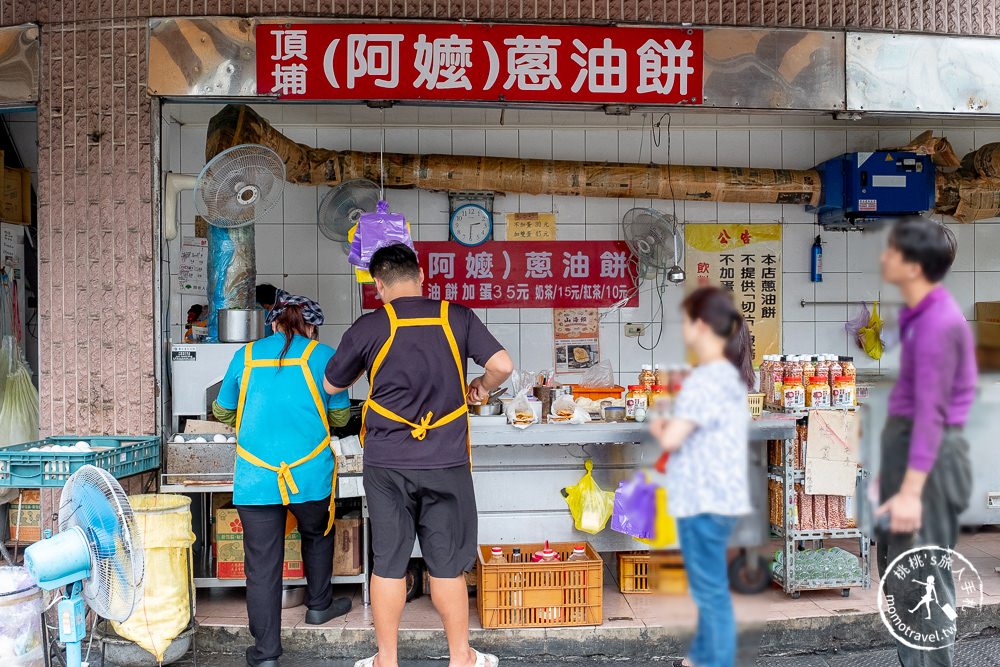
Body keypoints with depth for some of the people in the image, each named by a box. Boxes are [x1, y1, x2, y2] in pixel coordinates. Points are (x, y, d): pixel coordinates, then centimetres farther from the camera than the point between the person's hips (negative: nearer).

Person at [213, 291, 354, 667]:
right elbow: (340, 416, 13)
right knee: (317, 536, 27)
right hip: (310, 474, -1)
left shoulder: (246, 356, 10)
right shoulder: (323, 356, 4)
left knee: (262, 565, 6)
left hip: (255, 478, 1)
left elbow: (222, 412, 21)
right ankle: (319, 605, 41)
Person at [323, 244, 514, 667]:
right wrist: (480, 389, 13)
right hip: (446, 461, 0)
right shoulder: (456, 317, -2)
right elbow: (502, 366, -7)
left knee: (388, 563, 10)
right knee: (447, 564, 11)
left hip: (386, 462, 0)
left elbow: (332, 385, 8)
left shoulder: (369, 327, -3)